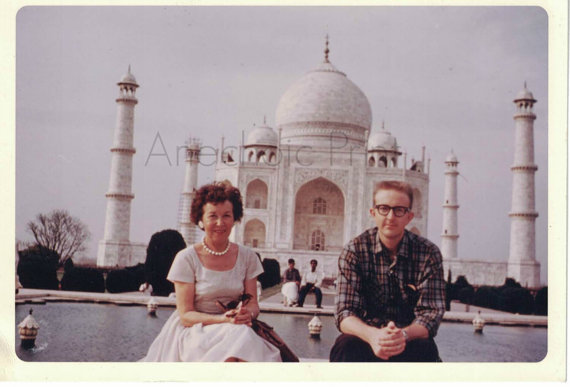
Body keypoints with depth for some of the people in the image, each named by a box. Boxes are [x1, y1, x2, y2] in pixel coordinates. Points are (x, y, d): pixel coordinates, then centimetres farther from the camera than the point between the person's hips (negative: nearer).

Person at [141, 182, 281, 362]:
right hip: (195, 332, -4)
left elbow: (253, 304, 8)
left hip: (237, 330, 4)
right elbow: (186, 315, -8)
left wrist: (247, 314, -17)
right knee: (239, 338, -36)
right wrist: (223, 319, -24)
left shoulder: (247, 257, 7)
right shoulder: (187, 258, -4)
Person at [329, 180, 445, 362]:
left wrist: (404, 334, -34)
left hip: (410, 341, 1)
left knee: (425, 349, -33)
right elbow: (344, 313, -13)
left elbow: (431, 314, -10)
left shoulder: (428, 253, -5)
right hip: (366, 337, -1)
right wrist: (372, 335, -36)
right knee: (346, 347, -34)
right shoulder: (354, 250, -6)